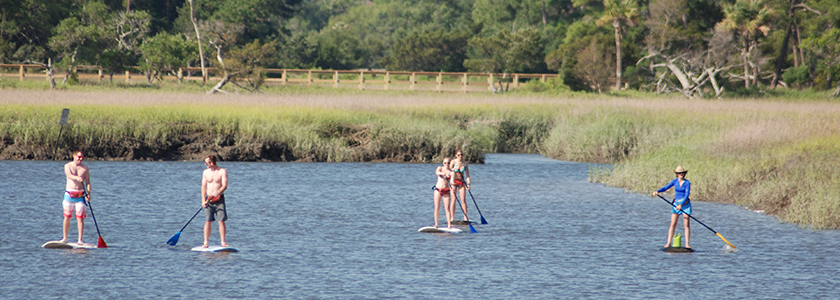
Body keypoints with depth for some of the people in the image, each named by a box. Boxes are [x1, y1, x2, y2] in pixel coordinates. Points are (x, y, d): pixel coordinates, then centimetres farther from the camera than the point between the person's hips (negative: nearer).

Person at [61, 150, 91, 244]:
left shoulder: (85, 168, 6)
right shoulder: (68, 166, 0)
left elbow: (88, 182, 5)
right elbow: (69, 175, -20)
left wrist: (88, 194, -11)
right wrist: (77, 178, -42)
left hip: (80, 195, 0)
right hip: (69, 194, 0)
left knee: (80, 218, -4)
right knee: (67, 217, 4)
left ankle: (80, 239, -3)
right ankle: (65, 238, 13)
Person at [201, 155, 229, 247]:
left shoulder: (222, 171, -3)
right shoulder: (206, 172, 8)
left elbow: (224, 185, -10)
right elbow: (203, 186, 6)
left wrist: (218, 193, -28)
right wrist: (203, 200, -4)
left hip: (219, 199, -2)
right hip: (208, 199, 2)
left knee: (221, 221, -5)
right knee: (208, 221, -2)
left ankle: (223, 242, -2)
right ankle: (206, 242, 0)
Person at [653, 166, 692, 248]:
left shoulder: (687, 183, -7)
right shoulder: (675, 181, 4)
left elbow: (687, 195, -15)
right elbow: (665, 188, 3)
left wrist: (681, 204, -25)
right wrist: (657, 191, -14)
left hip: (685, 203, -3)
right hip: (676, 203, 3)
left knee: (686, 224, -5)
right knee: (673, 224, -1)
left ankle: (687, 243, -2)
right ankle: (668, 243, -1)